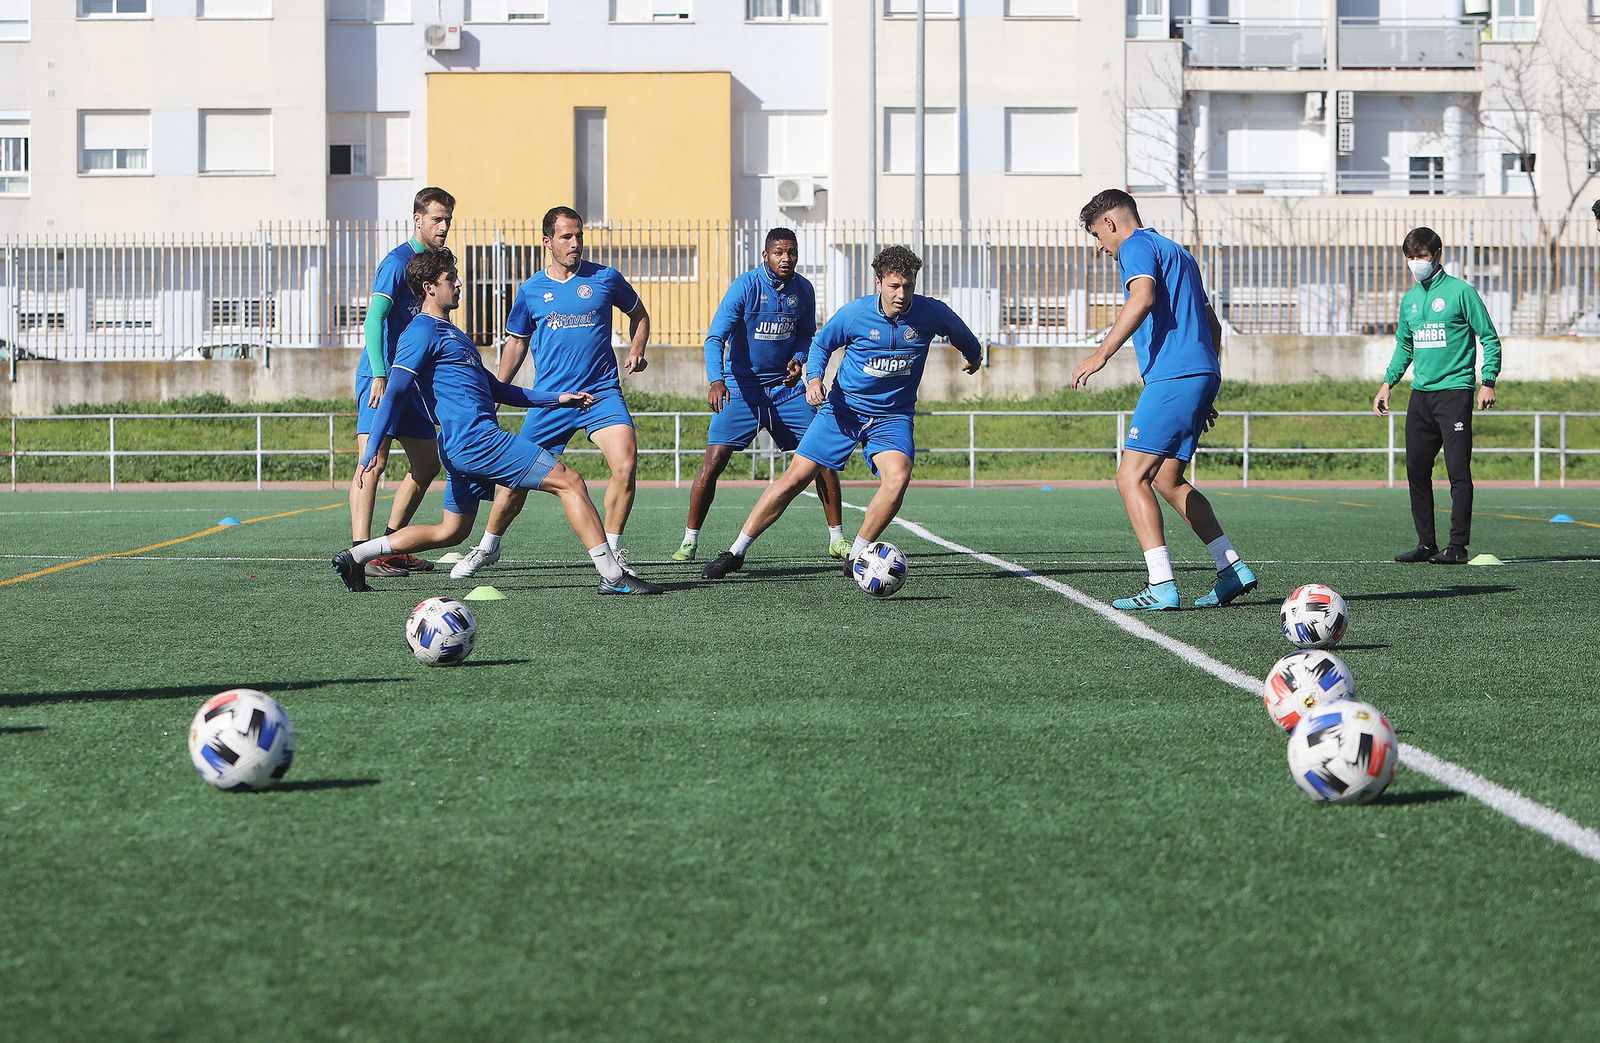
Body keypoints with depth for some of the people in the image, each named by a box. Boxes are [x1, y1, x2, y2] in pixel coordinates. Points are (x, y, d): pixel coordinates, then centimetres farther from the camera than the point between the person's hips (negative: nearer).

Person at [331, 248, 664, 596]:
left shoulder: (449, 332, 26)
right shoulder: (423, 332, -6)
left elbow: (494, 389, 31)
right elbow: (396, 392, -15)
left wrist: (556, 398, 26)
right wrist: (371, 451, -23)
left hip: (465, 448, 11)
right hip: (476, 438, -11)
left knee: (450, 532, 16)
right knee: (569, 481, -11)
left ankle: (355, 557, 16)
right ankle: (613, 575, -14)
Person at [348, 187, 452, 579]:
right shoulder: (397, 262, -10)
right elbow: (374, 319, -19)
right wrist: (380, 376, -27)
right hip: (381, 376, -9)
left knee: (427, 464, 11)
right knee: (375, 459, -16)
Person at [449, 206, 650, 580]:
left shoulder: (605, 279, 3)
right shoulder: (531, 290, 6)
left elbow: (639, 314, 19)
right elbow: (517, 342, 19)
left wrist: (636, 350, 1)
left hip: (602, 392, -1)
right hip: (549, 396, 1)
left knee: (625, 463, -21)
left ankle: (611, 549, -4)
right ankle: (488, 546, 25)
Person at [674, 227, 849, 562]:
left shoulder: (803, 290, -1)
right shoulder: (745, 287, -15)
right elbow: (715, 337, -22)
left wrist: (798, 359, -7)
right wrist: (716, 380, -39)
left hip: (785, 386, 4)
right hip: (741, 386, -4)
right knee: (713, 463, -12)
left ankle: (837, 539, 7)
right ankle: (690, 541, 1)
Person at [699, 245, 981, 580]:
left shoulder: (931, 313, -11)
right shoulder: (854, 313, -13)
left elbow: (962, 335, 14)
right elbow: (820, 343, 6)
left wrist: (973, 356, 34)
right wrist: (814, 377, -12)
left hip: (892, 416, 0)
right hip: (843, 409, 0)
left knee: (898, 477, -28)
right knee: (795, 478, -6)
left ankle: (855, 557, -10)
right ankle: (736, 551, 6)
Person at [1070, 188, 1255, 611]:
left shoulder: (1137, 246, -2)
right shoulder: (1177, 252, 27)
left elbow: (1143, 296, -24)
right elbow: (1213, 325, 28)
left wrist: (1101, 353, -27)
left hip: (1172, 378, -10)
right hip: (1202, 375, 10)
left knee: (1131, 478, -9)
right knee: (1168, 481, 17)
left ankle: (1161, 586, -17)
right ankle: (1232, 568, 13)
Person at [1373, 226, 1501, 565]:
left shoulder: (1460, 291, -4)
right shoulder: (1409, 299, 14)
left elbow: (1490, 338, -2)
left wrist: (1488, 381, -11)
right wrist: (1387, 382, 15)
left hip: (1454, 393, -7)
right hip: (1420, 395, 7)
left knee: (1458, 471, -8)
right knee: (1416, 470, 6)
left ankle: (1458, 546, -6)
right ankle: (1426, 543, 14)